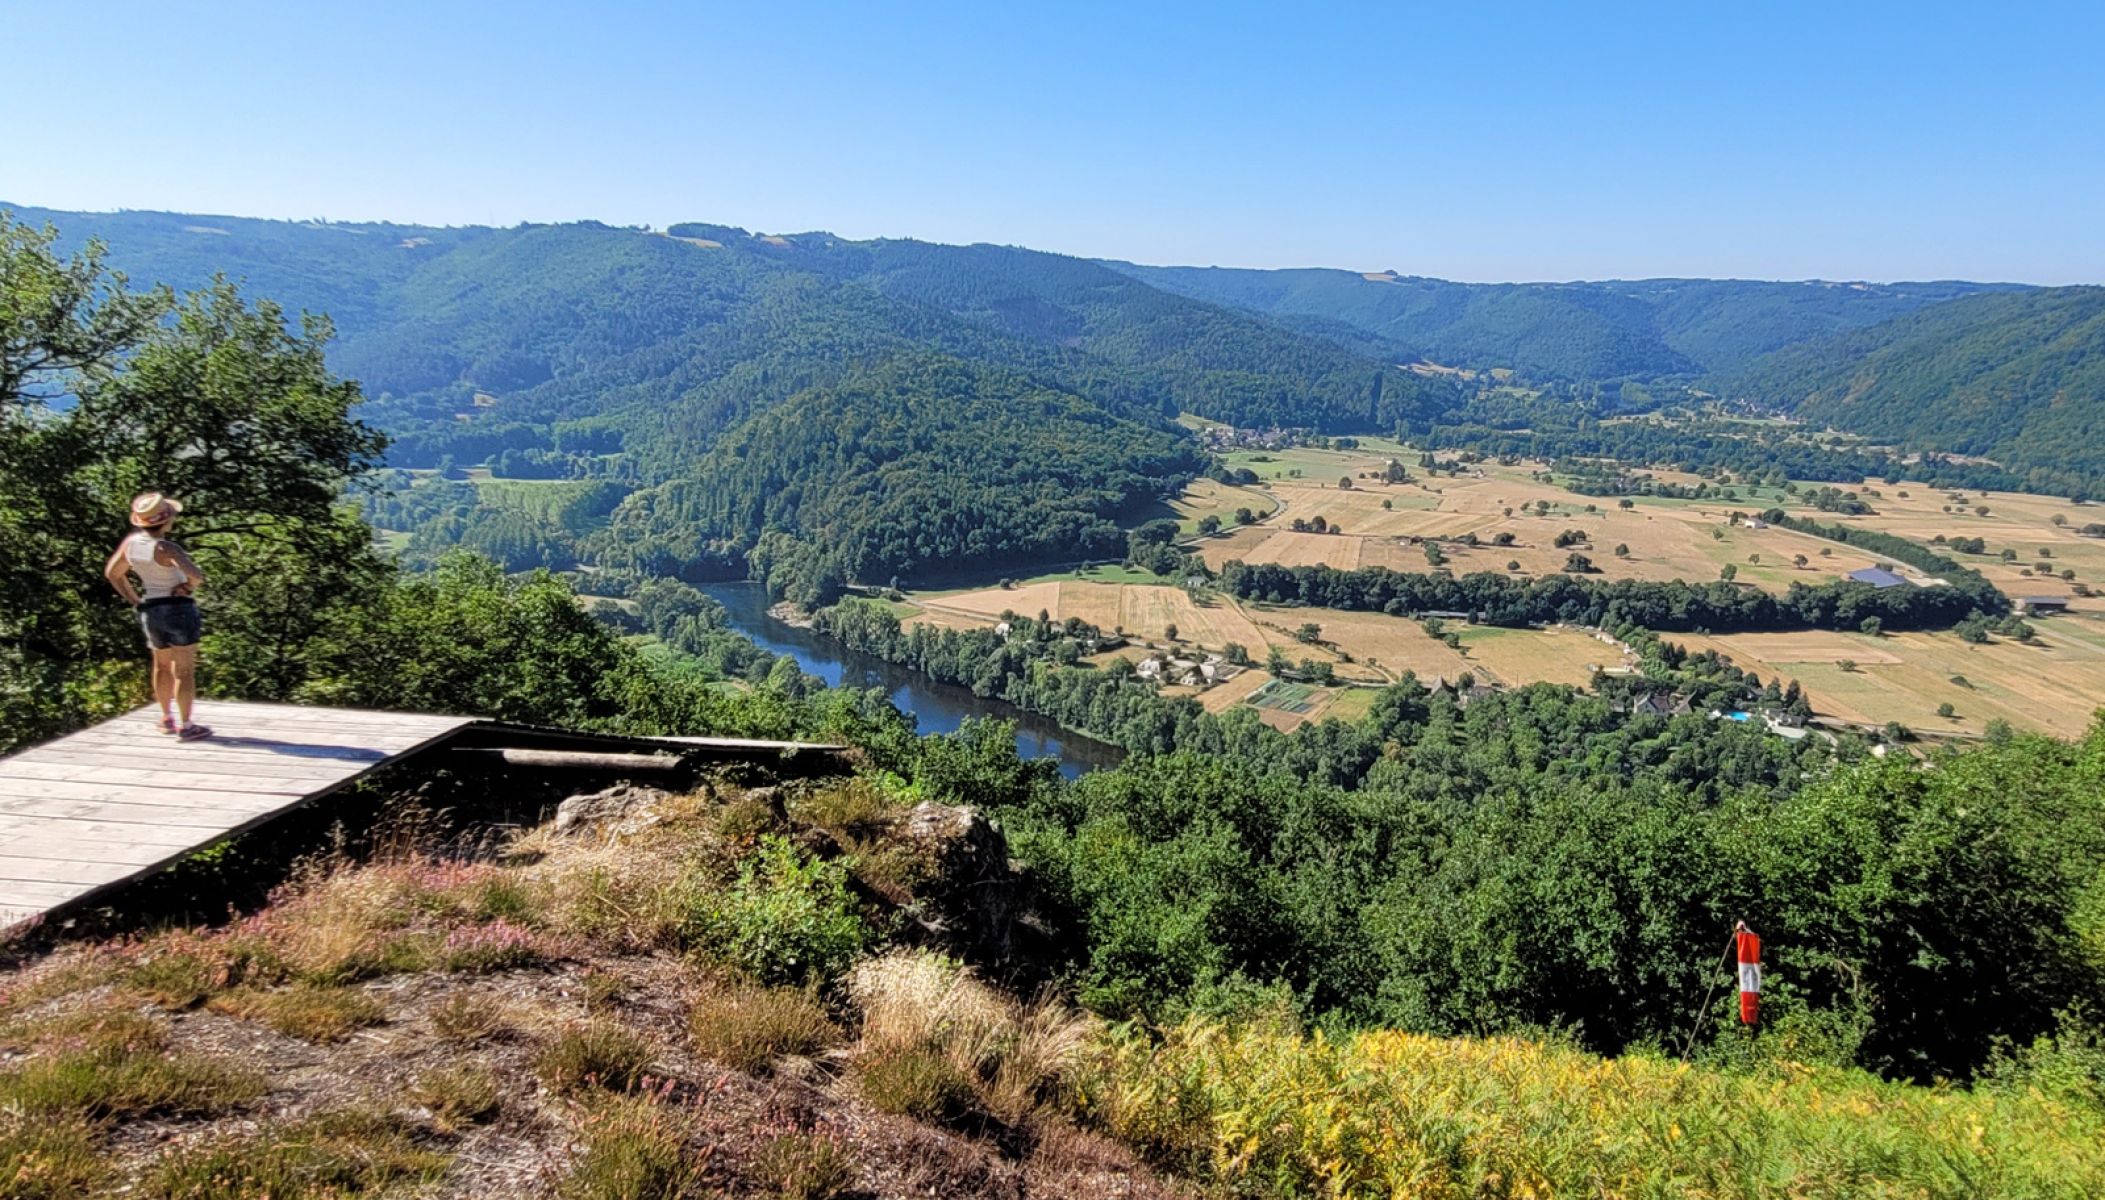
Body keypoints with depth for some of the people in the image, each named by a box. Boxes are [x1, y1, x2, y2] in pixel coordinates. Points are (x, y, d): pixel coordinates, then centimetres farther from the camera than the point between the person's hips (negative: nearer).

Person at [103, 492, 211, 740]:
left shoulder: (131, 541, 0)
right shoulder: (166, 549, -21)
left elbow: (111, 573, 13)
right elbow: (196, 575, -36)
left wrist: (135, 601, 14)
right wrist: (190, 586, -13)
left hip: (150, 611, 7)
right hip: (179, 609, -7)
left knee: (163, 666, 22)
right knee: (185, 670, 0)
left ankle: (167, 719, 32)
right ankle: (186, 726, 1)